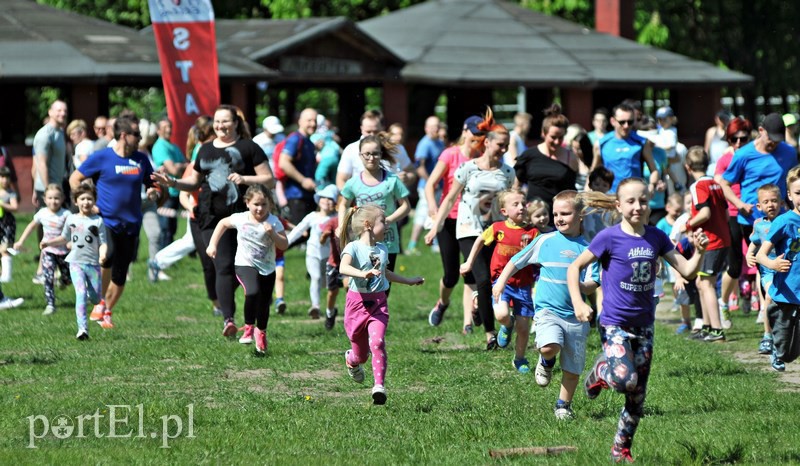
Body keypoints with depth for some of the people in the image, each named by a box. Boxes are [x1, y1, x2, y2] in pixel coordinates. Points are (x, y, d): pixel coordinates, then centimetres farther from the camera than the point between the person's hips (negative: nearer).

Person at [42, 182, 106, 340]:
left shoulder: (98, 221, -2)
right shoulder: (71, 219, 7)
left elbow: (103, 243, -4)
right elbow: (65, 238, 22)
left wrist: (103, 254, -24)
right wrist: (49, 242, 9)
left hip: (93, 263, 0)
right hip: (76, 262, 0)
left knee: (96, 299, 7)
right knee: (81, 294, -17)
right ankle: (82, 328, -21)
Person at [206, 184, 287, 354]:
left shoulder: (273, 222, -10)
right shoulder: (240, 219, -8)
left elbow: (284, 245, -12)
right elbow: (223, 223, 11)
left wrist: (272, 234, -28)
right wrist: (212, 244, 6)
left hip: (267, 268, 2)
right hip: (245, 265, -2)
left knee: (264, 304, 9)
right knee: (252, 292, -30)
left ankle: (261, 334, 38)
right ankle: (249, 327, -10)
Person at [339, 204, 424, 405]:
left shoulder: (382, 249, 10)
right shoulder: (353, 247, -11)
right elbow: (343, 267, -31)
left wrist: (409, 281, 39)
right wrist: (363, 274, -49)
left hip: (378, 303, 3)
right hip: (357, 302, -3)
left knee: (377, 342, -22)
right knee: (361, 353, 10)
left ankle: (379, 386, -22)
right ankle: (351, 361, 48)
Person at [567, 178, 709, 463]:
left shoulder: (656, 237, 1)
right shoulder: (609, 238, -11)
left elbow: (687, 271, 3)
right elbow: (575, 268, -4)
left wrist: (700, 252, -16)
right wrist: (578, 303, -14)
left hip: (644, 325, 4)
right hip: (615, 324, -4)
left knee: (637, 397, 7)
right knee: (625, 379, -26)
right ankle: (601, 369, 9)